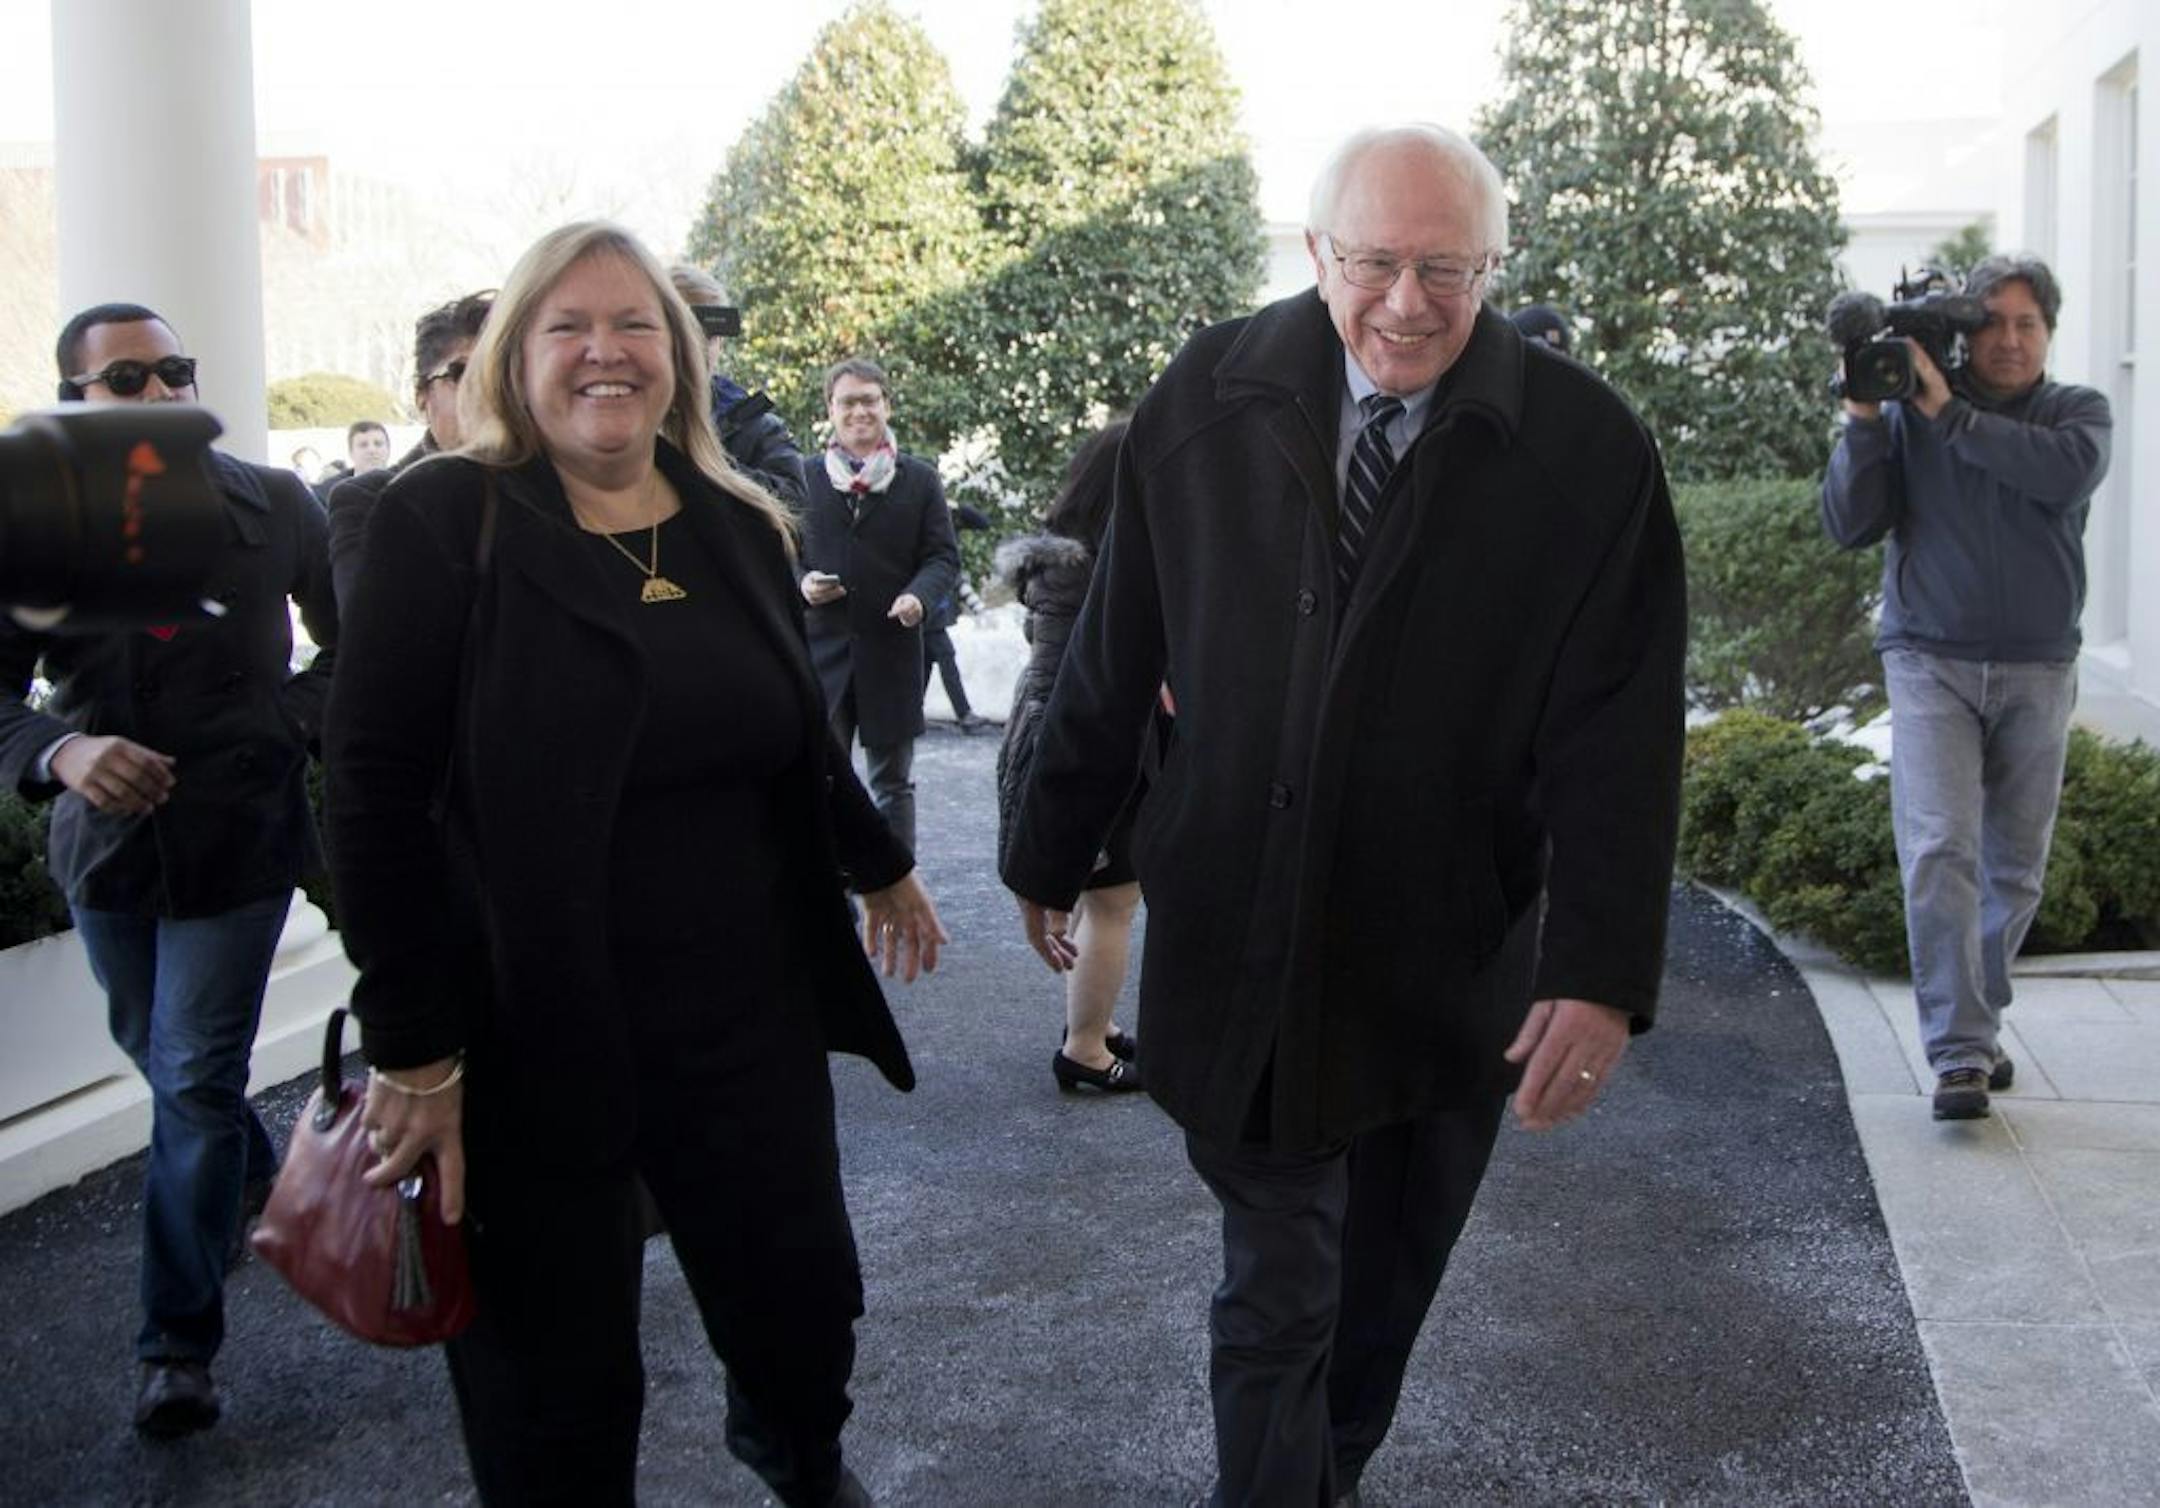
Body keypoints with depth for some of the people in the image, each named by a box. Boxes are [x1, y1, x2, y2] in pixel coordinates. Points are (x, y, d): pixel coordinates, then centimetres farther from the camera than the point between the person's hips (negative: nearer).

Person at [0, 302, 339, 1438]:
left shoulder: (274, 508, -6)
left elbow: (351, 647, 5)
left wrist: (285, 725, -10)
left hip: (238, 836, -3)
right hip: (107, 838, 3)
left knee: (194, 1080, -2)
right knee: (157, 1055, 21)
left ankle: (178, 1344, 9)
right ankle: (257, 1183, 50)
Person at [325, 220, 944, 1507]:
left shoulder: (741, 527, 7)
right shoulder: (444, 524, -8)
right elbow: (378, 799, -11)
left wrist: (880, 867, 31)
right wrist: (414, 1051, -13)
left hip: (751, 1018, 4)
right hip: (533, 1045, -4)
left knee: (805, 1307, 15)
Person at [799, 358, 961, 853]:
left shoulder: (920, 480, 6)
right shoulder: (805, 479, 8)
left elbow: (944, 556, 3)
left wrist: (918, 594, -17)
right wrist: (802, 583, -9)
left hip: (892, 648, 0)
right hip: (822, 646, 0)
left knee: (893, 783, 9)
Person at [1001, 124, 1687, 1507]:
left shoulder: (1591, 454, -9)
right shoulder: (1208, 405, -3)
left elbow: (1620, 736, -11)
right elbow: (1116, 658, 4)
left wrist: (1603, 974, -17)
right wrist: (1053, 856, 11)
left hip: (1451, 962, 0)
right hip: (1235, 940, 0)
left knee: (1386, 1282, 18)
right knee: (1277, 1285, 2)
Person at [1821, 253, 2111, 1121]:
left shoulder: (2077, 413, 7)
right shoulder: (1907, 413, 5)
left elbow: (2070, 473, -17)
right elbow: (1849, 527, -2)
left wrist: (1951, 414, -19)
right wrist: (1863, 420, -13)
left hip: (2037, 673, 2)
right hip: (1932, 664, -2)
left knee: (2014, 870, 8)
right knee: (1941, 851, -15)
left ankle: (1973, 1026, 24)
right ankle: (1960, 1054, -15)